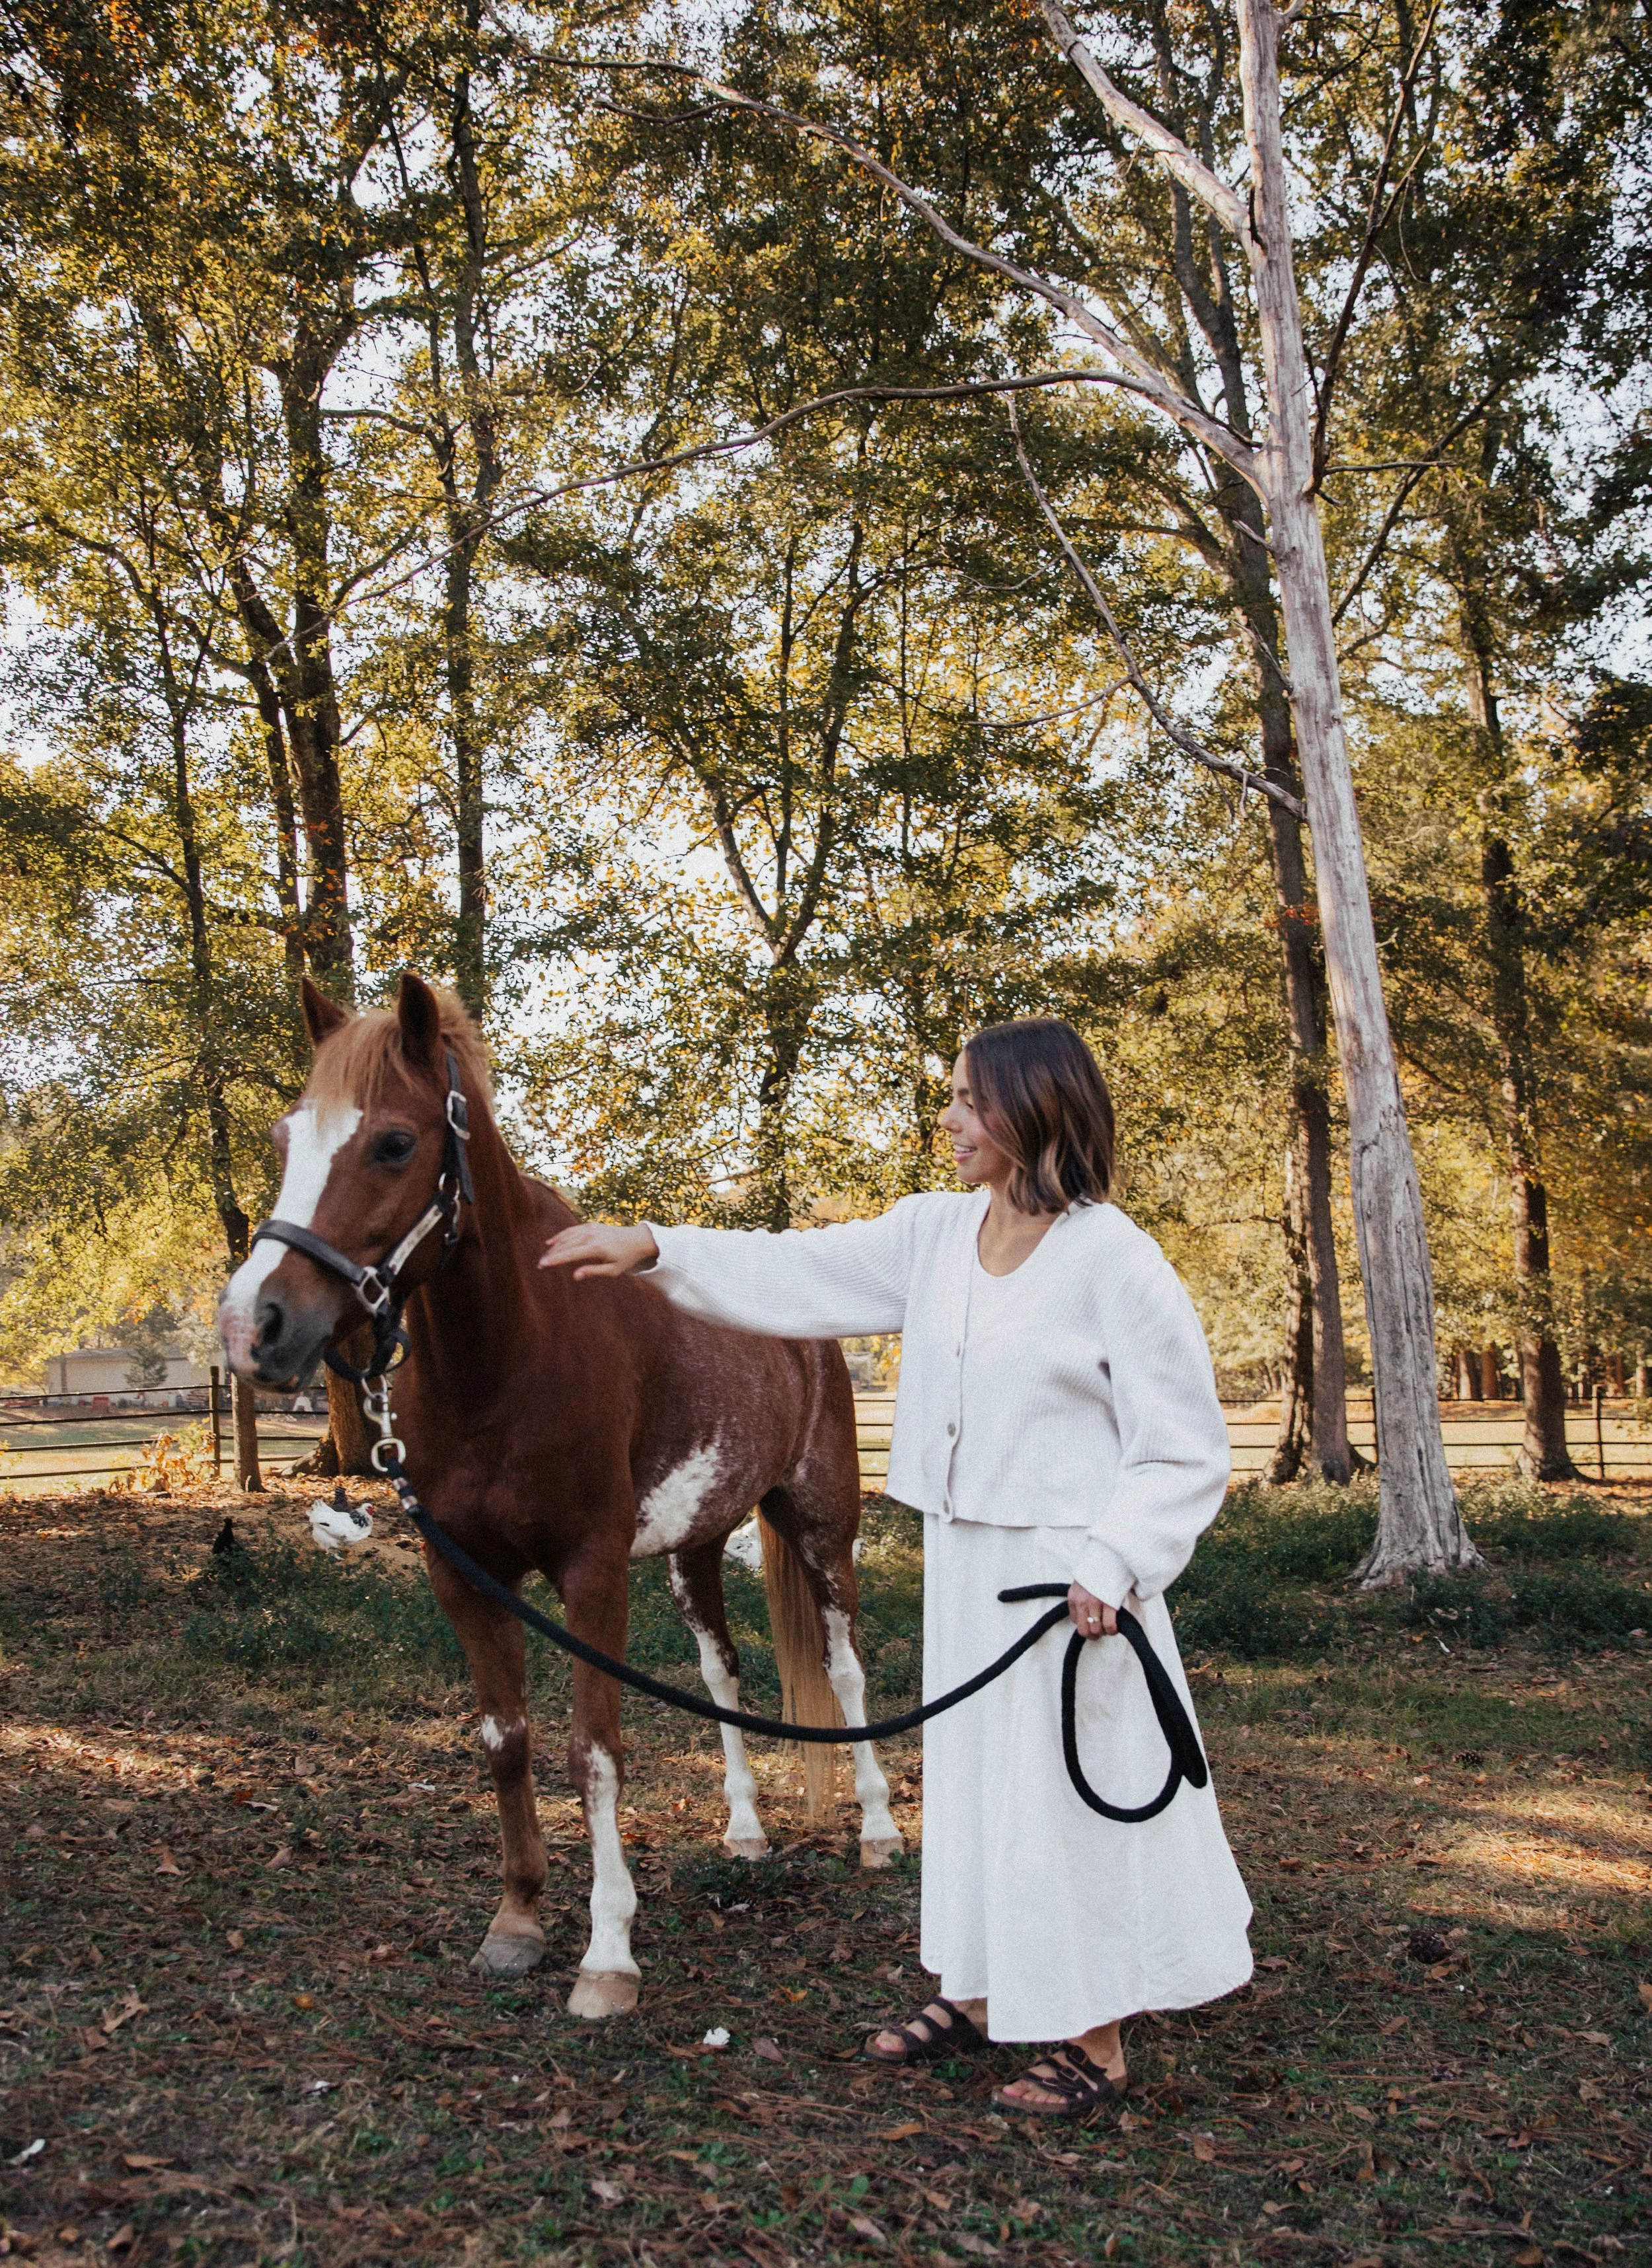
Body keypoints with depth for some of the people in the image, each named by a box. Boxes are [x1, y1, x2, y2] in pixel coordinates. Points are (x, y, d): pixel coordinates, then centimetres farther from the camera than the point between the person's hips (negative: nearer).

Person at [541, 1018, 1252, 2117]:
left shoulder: (1117, 1261, -16)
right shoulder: (936, 1232, 4)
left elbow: (1187, 1447, -13)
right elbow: (801, 1273, 9)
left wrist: (1113, 1564, -23)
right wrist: (655, 1247, 4)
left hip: (1069, 1580, -7)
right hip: (964, 1563, 7)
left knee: (1074, 1787, 4)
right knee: (966, 1769, 17)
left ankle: (1096, 2043, 22)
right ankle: (981, 1994, 36)